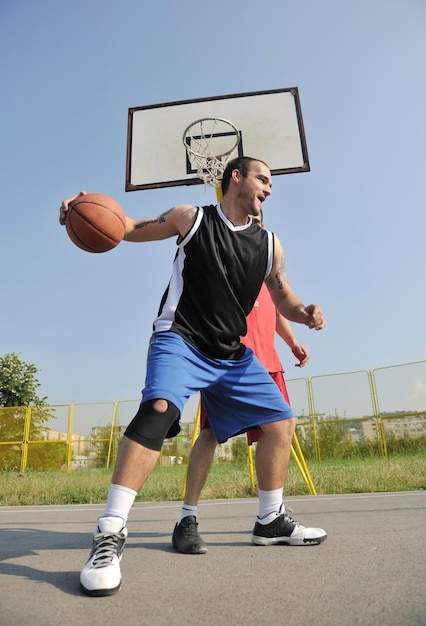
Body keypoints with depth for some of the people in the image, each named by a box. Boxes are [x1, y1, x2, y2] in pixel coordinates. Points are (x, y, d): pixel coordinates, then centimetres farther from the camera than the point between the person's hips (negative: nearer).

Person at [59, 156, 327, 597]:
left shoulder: (269, 243, 8)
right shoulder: (192, 219, -1)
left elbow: (283, 297, 13)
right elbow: (132, 228, 7)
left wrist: (304, 313, -11)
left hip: (232, 354, 6)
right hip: (180, 340, -5)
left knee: (280, 423, 6)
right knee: (158, 409, -32)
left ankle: (270, 521, 24)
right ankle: (109, 534, -21)